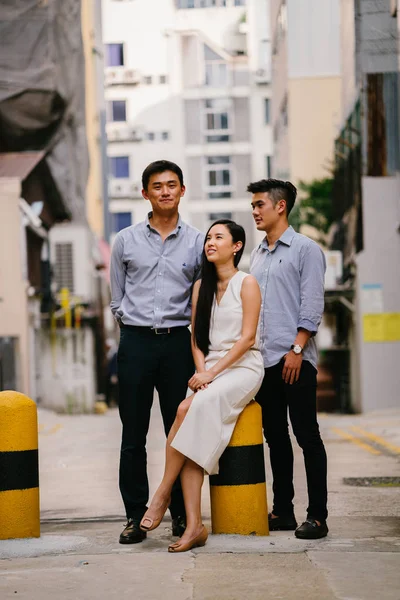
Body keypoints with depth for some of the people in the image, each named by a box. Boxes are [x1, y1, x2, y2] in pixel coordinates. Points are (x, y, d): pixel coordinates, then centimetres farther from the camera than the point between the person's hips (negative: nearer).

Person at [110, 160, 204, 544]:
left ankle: (182, 514, 9)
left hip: (178, 341, 0)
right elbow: (117, 299, 13)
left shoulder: (197, 242, 7)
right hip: (136, 341, 0)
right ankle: (135, 515, 6)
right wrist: (134, 327, 9)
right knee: (133, 434, 1)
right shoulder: (126, 241, 8)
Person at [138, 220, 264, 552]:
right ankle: (194, 525, -26)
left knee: (189, 409, -31)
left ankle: (163, 494, -19)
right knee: (190, 413, -23)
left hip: (243, 368, -5)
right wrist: (201, 372, -6)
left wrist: (212, 372, -16)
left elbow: (247, 338, -9)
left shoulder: (246, 283, -2)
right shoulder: (201, 286, 16)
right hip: (209, 369, 5)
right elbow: (196, 337, 13)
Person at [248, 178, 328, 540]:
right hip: (263, 359, 7)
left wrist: (296, 349, -16)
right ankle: (282, 510, 16)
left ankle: (317, 516, -2)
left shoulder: (306, 249, -2)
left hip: (295, 359, -7)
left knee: (307, 435, -5)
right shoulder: (257, 256, 17)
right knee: (275, 436, 9)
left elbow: (312, 306, -9)